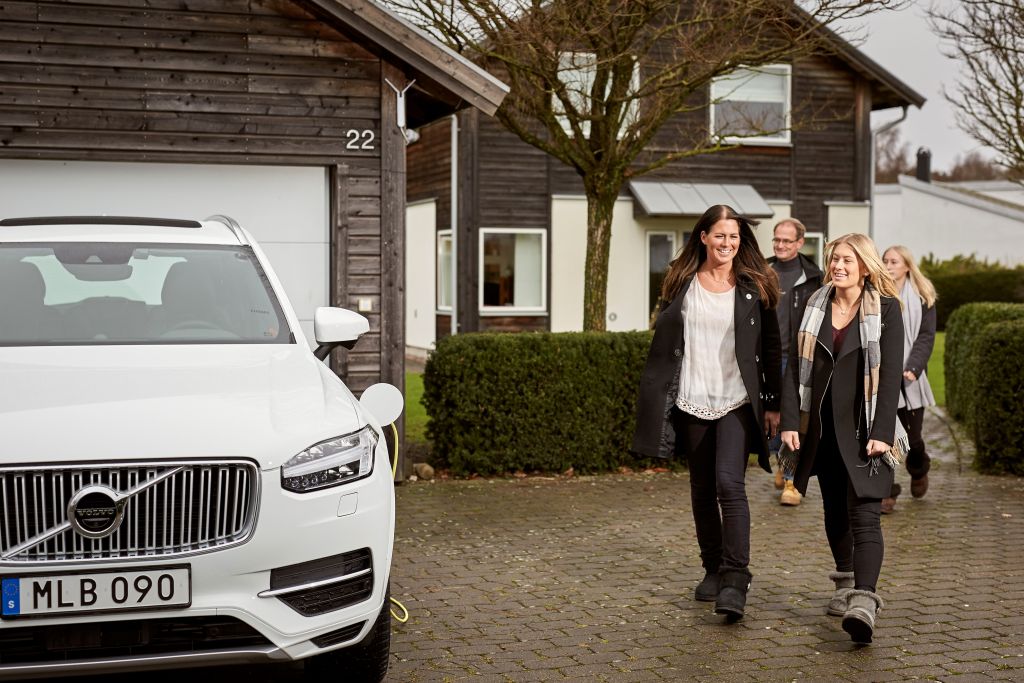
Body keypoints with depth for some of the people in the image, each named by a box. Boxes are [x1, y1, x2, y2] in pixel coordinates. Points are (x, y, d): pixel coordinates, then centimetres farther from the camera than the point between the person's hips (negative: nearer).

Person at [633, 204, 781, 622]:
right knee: (702, 489, 10)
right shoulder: (681, 283, 4)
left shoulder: (754, 287, 1)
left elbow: (770, 349, 5)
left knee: (729, 482, -18)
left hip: (737, 401, -2)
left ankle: (734, 580, -16)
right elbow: (662, 343, 6)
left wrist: (773, 404, 2)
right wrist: (654, 399, 2)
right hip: (692, 401, 3)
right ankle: (712, 570, 25)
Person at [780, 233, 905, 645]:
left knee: (864, 517, -12)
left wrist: (881, 433, -15)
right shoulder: (815, 306, 8)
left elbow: (891, 374, -8)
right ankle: (845, 585, 31)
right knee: (834, 511, 15)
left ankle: (863, 603, -21)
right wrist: (790, 421, -3)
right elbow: (795, 366, 6)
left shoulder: (885, 309, -3)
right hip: (821, 428, 5)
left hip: (862, 429, -4)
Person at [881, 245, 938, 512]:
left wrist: (913, 368, -14)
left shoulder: (922, 298, 5)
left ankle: (918, 470, 39)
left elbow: (926, 336, -1)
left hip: (908, 379, 0)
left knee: (912, 434, 7)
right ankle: (886, 492, 4)